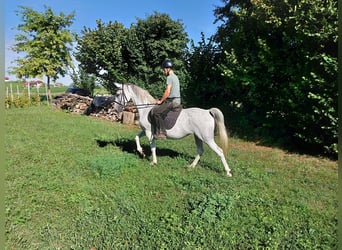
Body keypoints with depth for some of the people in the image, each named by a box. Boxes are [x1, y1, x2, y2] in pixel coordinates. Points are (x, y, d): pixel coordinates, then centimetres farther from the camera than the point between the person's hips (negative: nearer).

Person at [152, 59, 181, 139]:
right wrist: (161, 99, 18)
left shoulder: (169, 77, -12)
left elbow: (167, 92, -19)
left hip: (172, 101, -11)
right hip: (176, 100, 11)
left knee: (156, 111, -17)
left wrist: (160, 101, -7)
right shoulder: (175, 77, 20)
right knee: (158, 109, 23)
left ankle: (161, 133, -18)